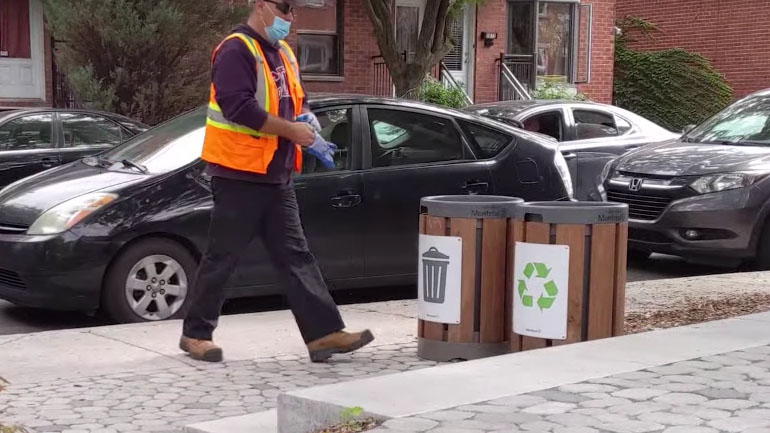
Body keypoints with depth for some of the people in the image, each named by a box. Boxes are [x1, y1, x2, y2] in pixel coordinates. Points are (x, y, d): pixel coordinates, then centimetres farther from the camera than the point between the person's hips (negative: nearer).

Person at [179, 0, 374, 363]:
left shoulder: (282, 52, 15)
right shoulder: (237, 51, -14)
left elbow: (293, 100, 25)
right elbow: (239, 107, -25)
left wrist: (306, 118, 2)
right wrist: (291, 130, -19)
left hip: (276, 177, 9)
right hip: (239, 175, -8)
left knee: (295, 256, 5)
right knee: (222, 258, 0)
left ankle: (324, 332, 4)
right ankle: (196, 333, 13)